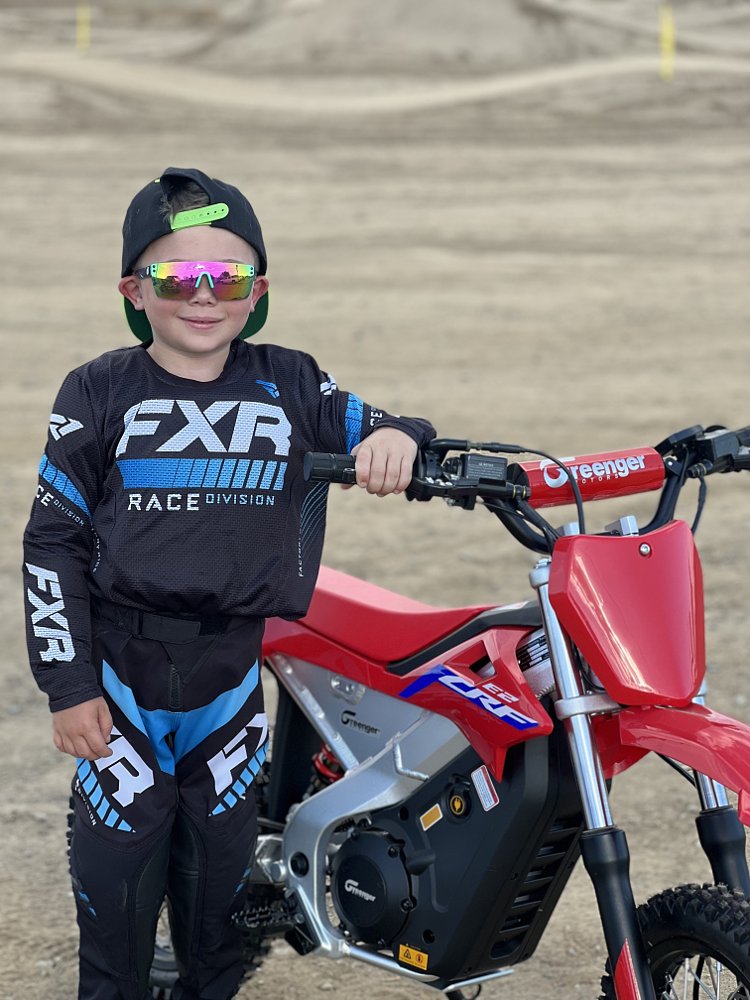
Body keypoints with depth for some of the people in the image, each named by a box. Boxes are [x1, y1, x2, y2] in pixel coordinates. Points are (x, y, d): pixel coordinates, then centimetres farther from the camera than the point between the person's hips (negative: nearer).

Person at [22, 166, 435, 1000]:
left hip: (233, 671, 2)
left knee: (220, 856, 13)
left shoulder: (288, 386, 1)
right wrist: (69, 685, -6)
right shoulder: (101, 393, -4)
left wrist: (395, 436, -21)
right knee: (117, 857, 3)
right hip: (123, 666, -2)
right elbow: (53, 540, -3)